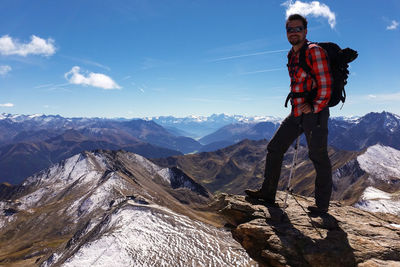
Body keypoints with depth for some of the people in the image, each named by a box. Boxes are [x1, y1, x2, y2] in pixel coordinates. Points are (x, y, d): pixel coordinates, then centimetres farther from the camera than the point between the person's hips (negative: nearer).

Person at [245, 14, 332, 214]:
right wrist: (299, 108, 18)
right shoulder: (292, 55, 14)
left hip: (314, 114, -8)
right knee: (274, 149, 7)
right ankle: (268, 193, 17)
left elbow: (325, 85, -16)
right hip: (297, 113, 9)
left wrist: (314, 108, -11)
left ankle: (322, 205, 16)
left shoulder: (314, 51, -11)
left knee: (319, 158, 2)